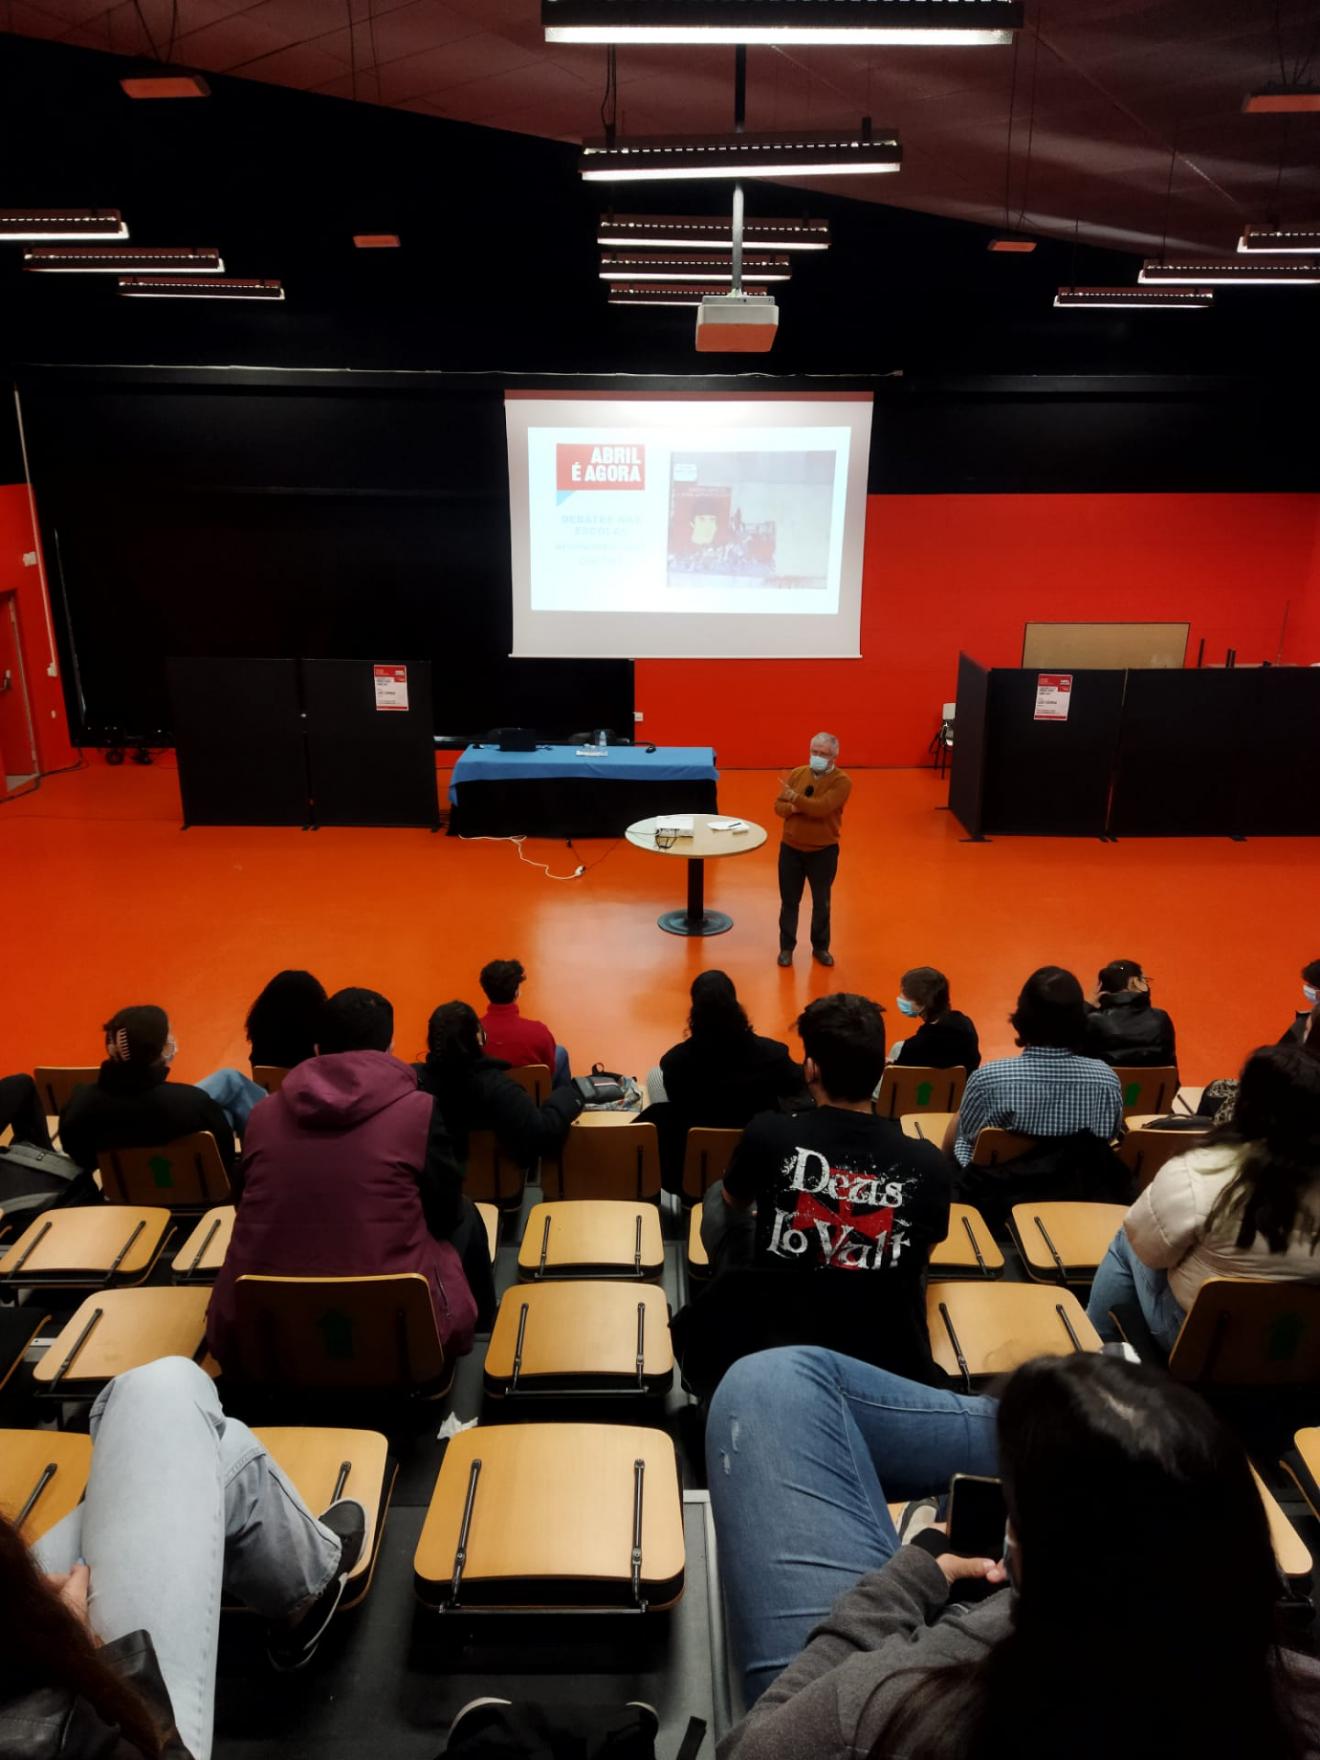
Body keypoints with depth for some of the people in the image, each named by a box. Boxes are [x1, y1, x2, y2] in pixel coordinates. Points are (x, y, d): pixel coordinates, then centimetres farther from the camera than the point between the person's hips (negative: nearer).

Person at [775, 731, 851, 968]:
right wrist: (793, 808, -20)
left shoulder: (842, 781, -13)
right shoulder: (796, 773, 1)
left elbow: (821, 807, -26)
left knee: (821, 903, 13)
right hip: (791, 848, 3)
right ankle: (786, 947, 25)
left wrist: (795, 798, -23)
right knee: (789, 901, 11)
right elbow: (779, 806, 0)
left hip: (823, 851, -3)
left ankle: (820, 947, 29)